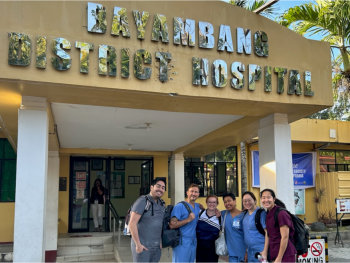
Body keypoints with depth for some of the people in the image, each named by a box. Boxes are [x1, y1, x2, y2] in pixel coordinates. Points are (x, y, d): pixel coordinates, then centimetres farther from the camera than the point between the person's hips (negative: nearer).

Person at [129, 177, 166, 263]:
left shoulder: (162, 204, 10)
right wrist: (138, 244, -17)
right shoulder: (142, 201, -12)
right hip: (142, 246, -7)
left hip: (157, 247, 7)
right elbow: (132, 223, -16)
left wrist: (161, 242, 10)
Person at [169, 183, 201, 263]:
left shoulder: (197, 206, 10)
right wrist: (188, 220, -21)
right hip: (182, 243, -7)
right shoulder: (180, 206, -11)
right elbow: (172, 225, -17)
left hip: (193, 243, 7)